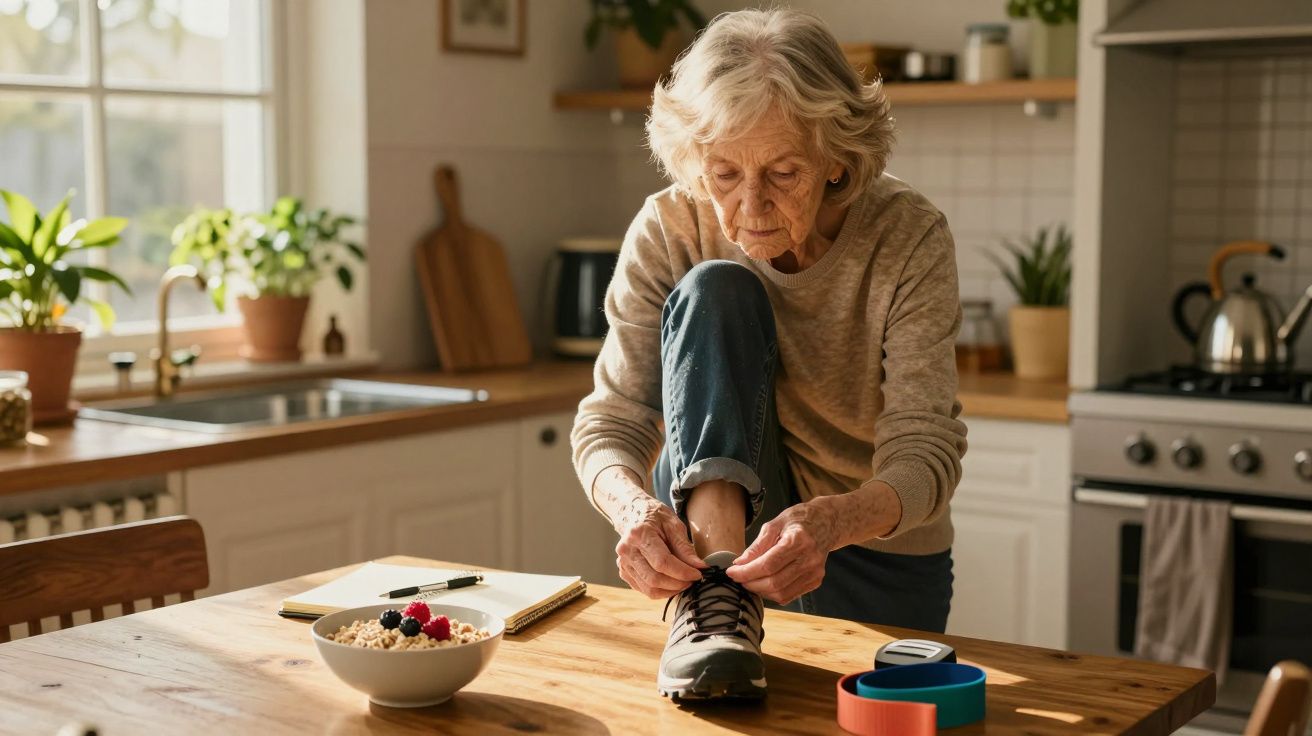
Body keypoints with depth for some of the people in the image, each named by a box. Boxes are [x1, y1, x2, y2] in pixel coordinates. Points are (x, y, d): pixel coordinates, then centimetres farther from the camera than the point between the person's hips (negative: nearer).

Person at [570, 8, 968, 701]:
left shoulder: (909, 237, -23)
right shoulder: (669, 229, -17)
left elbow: (926, 453, -28)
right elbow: (611, 420, -19)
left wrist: (830, 523, -49)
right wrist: (633, 507, -43)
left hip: (879, 550, -1)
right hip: (718, 513, 1)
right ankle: (716, 587, -35)